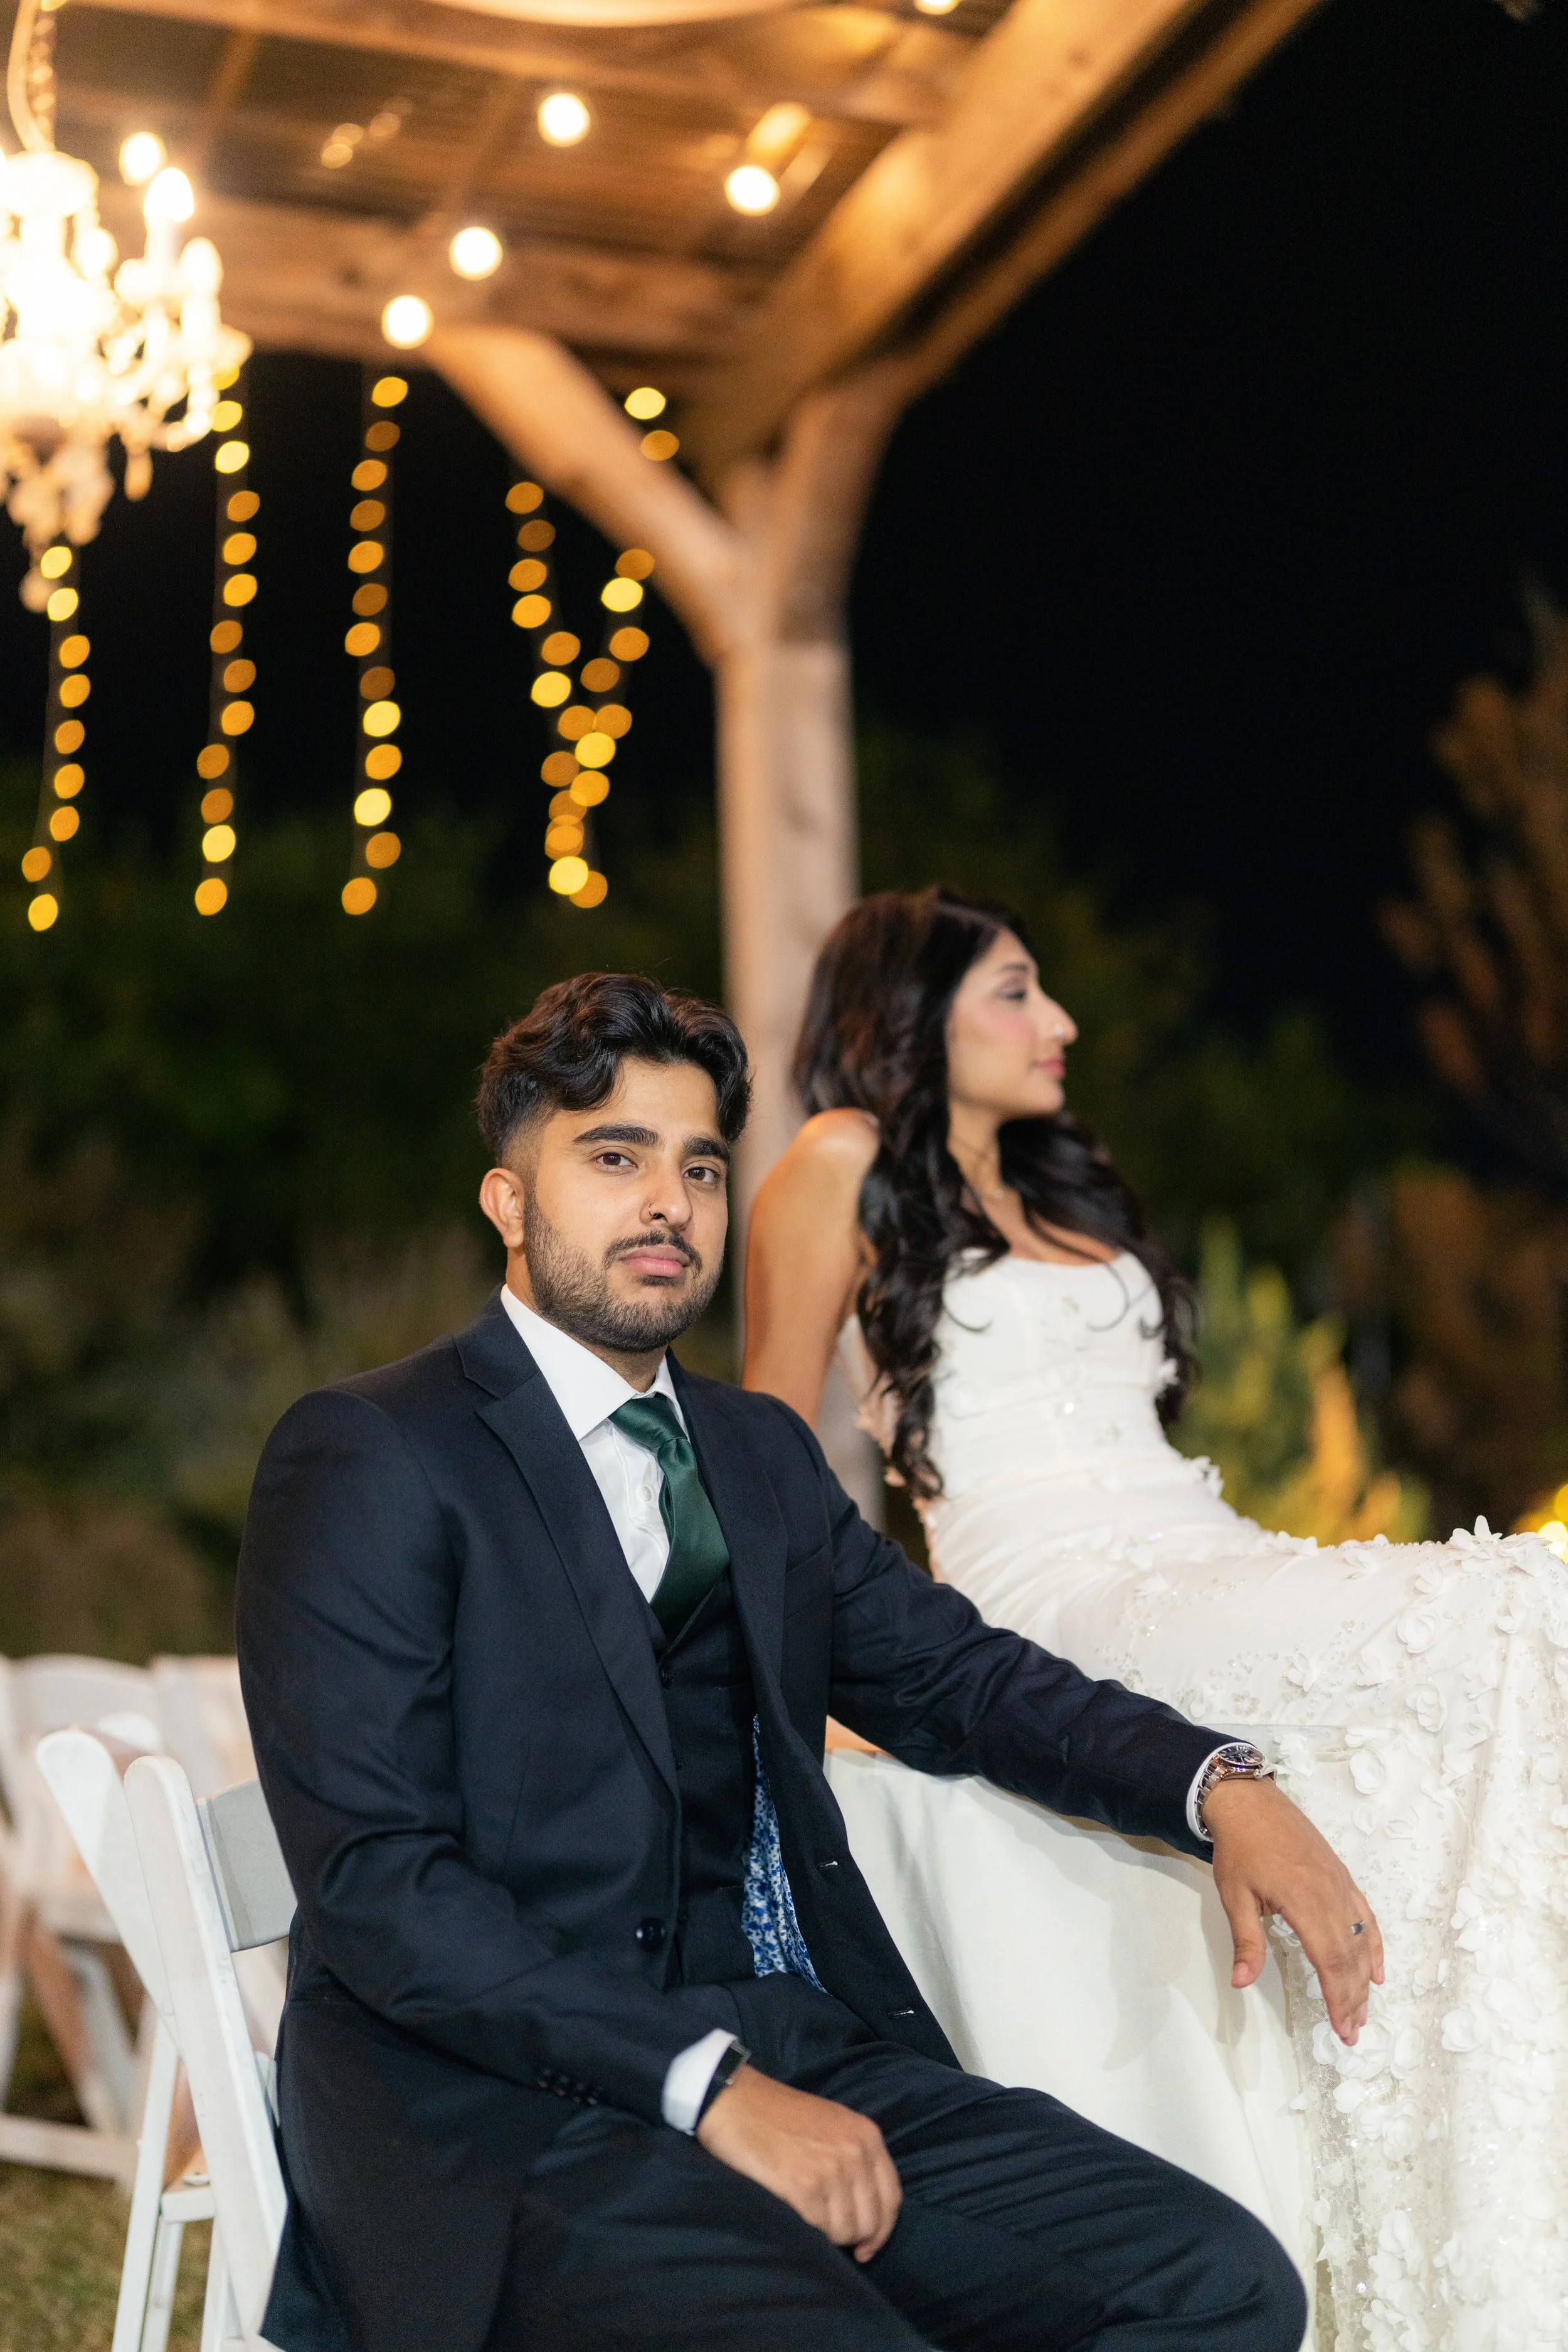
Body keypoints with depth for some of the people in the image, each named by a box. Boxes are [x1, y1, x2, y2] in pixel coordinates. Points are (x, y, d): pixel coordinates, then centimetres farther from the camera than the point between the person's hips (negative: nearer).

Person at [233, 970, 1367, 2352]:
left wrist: (1219, 1786, -2)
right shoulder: (367, 1459, -4)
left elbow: (954, 1675, 17)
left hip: (800, 2040, 7)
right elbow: (376, 1880, -12)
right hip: (509, 2103, -6)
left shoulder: (761, 1452, 19)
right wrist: (712, 2086, -19)